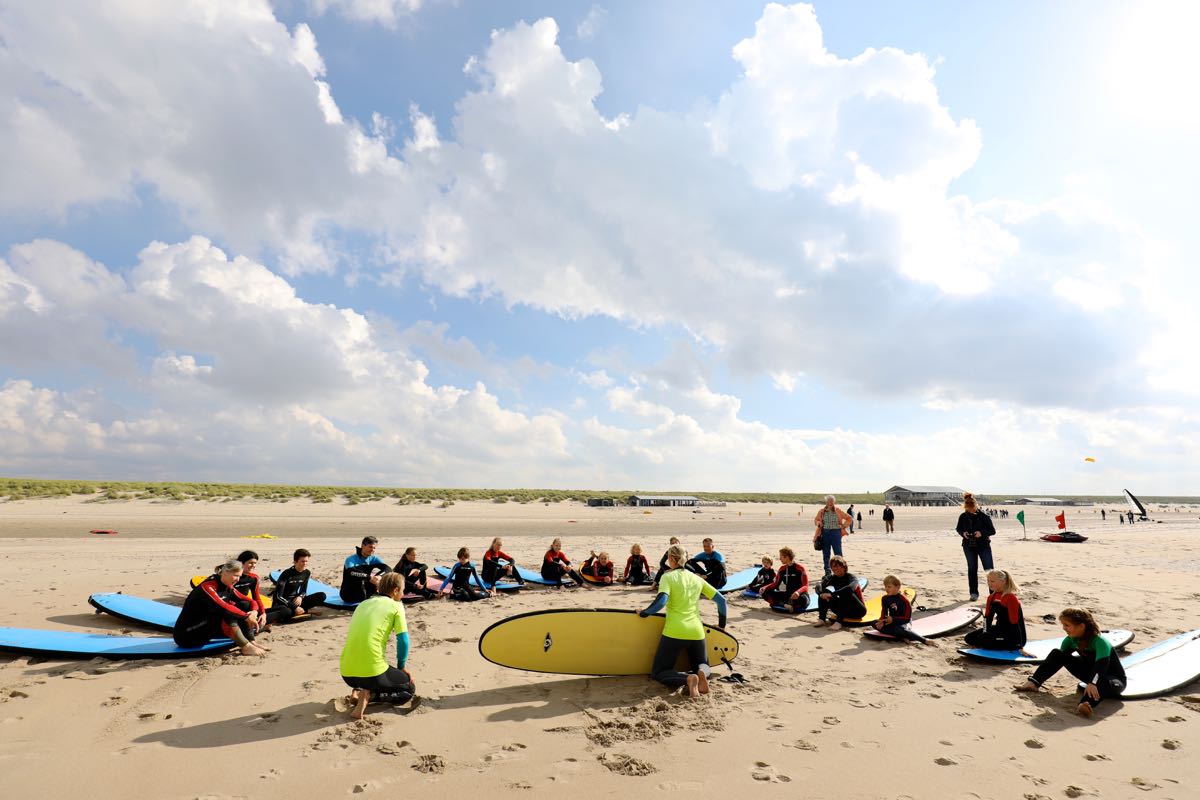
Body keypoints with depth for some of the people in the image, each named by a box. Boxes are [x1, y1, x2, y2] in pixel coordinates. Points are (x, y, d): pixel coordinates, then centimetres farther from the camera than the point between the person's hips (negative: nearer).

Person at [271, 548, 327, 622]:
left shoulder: (306, 573, 1)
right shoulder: (287, 574, -17)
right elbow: (278, 597, -19)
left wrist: (300, 597, -13)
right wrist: (294, 607, -25)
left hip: (294, 601, 8)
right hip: (282, 604, -8)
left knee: (322, 596, -14)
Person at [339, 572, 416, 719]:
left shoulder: (364, 603, 16)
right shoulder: (396, 606, -2)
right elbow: (403, 641, -6)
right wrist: (401, 666, 12)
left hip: (346, 673, 7)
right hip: (371, 671, -7)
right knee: (410, 688, 17)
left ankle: (358, 691, 8)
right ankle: (369, 695, -6)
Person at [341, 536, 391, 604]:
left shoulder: (373, 558, -3)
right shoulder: (351, 559, -17)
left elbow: (388, 569, -17)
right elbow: (351, 573, -39)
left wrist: (378, 576, -38)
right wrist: (369, 577, -49)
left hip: (363, 591, 5)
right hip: (349, 595, -5)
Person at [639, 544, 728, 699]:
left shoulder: (668, 577, -3)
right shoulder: (697, 579, 11)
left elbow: (661, 601, -18)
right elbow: (721, 600, 12)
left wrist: (644, 612, -3)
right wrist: (721, 625, 22)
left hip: (674, 632, -4)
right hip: (697, 632, 4)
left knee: (658, 673, 8)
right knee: (704, 666, 28)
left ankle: (687, 678, -21)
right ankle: (701, 673, -10)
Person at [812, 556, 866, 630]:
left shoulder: (850, 577, -15)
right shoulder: (833, 578, 1)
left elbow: (850, 588, -39)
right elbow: (818, 587, -11)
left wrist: (831, 594, -41)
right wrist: (821, 594, -34)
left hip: (858, 611, -5)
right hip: (844, 610, 6)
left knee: (845, 593, -33)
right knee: (824, 591, -10)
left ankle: (838, 622, -37)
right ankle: (821, 619, -21)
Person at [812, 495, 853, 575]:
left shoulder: (838, 511, 0)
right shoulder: (822, 511, 5)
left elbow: (849, 518, 8)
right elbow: (816, 520, 18)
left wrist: (843, 526, -1)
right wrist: (818, 523, -3)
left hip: (835, 532, -2)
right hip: (825, 533, 2)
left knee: (838, 552, -6)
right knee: (825, 553, 7)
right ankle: (827, 571, 17)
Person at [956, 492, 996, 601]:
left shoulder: (984, 516, -12)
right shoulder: (963, 517, -3)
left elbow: (993, 531, -7)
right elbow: (958, 529, 11)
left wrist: (982, 533, -24)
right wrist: (963, 533, -11)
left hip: (984, 546, -3)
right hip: (969, 546, 3)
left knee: (989, 569, -3)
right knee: (972, 569, 9)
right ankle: (974, 593, 17)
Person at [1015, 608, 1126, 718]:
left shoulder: (1100, 642, -28)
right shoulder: (1071, 640, -8)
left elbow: (1102, 665, -43)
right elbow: (1060, 657, 1)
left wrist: (1093, 683, -60)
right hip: (1090, 673, 6)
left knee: (1102, 682, -42)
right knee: (1057, 653, -10)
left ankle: (1086, 705, -67)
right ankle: (1033, 683, -19)